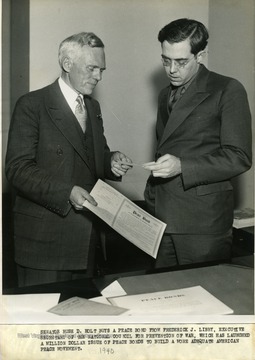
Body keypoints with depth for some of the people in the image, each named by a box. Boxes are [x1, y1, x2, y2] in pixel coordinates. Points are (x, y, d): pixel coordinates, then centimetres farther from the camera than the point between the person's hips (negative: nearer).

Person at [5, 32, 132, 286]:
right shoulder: (31, 105, -8)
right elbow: (17, 169, -14)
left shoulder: (93, 107, 14)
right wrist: (66, 192, -25)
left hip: (86, 237, 7)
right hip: (44, 239, -6)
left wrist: (111, 162, -2)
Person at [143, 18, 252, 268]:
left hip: (203, 220, -6)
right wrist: (151, 195, 13)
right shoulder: (166, 96, 18)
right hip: (162, 217, 6)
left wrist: (181, 166, -22)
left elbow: (239, 157, -12)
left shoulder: (227, 91, -5)